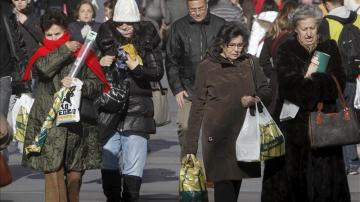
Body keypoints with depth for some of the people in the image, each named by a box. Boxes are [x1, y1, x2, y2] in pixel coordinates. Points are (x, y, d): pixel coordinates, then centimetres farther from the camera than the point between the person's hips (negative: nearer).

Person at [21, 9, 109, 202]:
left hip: (77, 122, 1)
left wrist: (76, 85, -15)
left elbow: (96, 85, 3)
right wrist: (65, 50, -7)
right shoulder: (42, 54, 12)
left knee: (75, 173, 5)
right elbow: (43, 69, -13)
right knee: (53, 171, -10)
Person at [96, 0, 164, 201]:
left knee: (133, 167, -5)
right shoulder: (107, 41, 8)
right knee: (108, 161, 7)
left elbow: (158, 73, -2)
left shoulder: (147, 42, 3)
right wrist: (100, 65, -7)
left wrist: (137, 69, -17)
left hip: (137, 110, -2)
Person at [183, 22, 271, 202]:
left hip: (243, 132, 4)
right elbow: (197, 106, 4)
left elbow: (266, 91, 17)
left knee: (236, 181, 5)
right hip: (217, 133, -4)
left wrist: (255, 99, -8)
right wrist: (190, 145, 1)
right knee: (223, 181, -14)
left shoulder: (249, 64, 12)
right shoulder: (207, 67, 3)